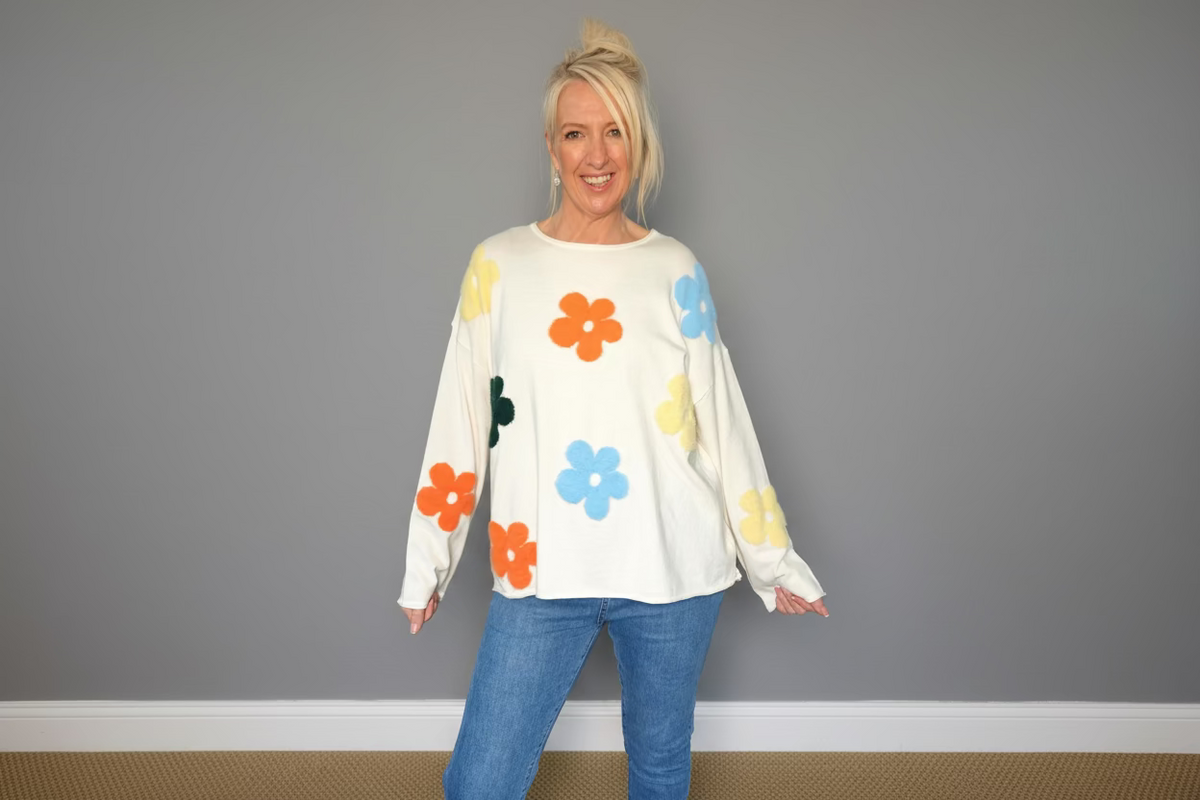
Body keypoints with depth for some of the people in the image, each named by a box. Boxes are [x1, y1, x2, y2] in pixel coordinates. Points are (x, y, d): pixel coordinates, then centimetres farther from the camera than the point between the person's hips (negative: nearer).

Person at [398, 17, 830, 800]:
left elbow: (723, 422, 3)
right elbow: (460, 426, 4)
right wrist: (426, 565, 6)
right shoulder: (499, 263, 1)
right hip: (539, 571, 0)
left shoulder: (676, 269, 1)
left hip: (672, 570, 1)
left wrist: (776, 563, 6)